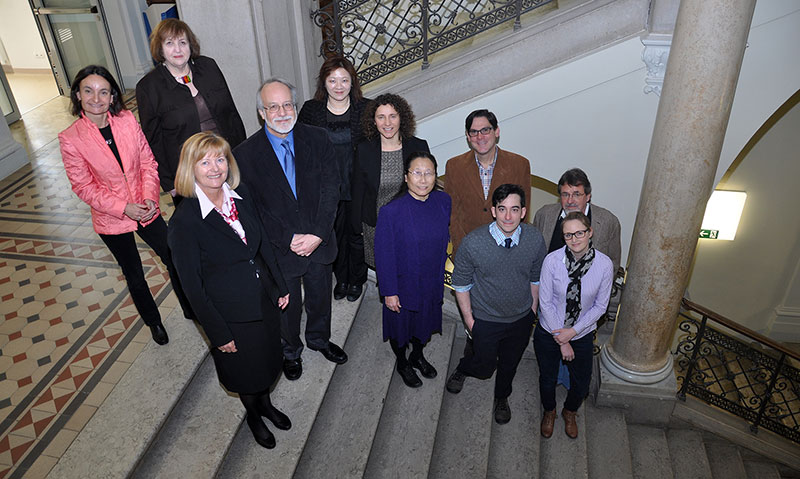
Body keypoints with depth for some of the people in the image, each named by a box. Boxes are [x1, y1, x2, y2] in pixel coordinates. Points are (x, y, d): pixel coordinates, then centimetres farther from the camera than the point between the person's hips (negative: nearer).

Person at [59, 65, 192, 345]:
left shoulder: (127, 120, -9)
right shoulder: (70, 139, -15)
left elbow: (148, 161, -2)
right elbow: (84, 187, -12)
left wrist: (150, 197, -15)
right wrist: (124, 208, -20)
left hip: (147, 210, 2)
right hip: (112, 221, -2)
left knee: (174, 259, 13)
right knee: (134, 275, 17)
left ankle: (191, 310, 38)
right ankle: (153, 322, 41)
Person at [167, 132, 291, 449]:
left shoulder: (241, 194, -9)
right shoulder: (184, 221, -25)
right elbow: (192, 284, -19)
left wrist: (280, 285, 8)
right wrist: (218, 333, -15)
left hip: (265, 298, 5)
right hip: (231, 312, -5)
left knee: (267, 358, 26)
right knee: (244, 368, 21)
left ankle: (265, 402, 57)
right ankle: (253, 415, 52)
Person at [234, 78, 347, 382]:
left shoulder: (318, 140, -9)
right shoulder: (245, 154, -16)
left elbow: (330, 191, -11)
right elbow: (251, 208, -13)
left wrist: (317, 235, -20)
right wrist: (290, 239, -19)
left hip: (319, 241, 2)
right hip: (279, 249, -2)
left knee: (320, 296, 24)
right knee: (287, 305, 20)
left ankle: (319, 338, 54)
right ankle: (291, 350, 49)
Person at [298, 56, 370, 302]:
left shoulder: (365, 108, -6)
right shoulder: (310, 109, -3)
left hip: (358, 188, -1)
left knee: (356, 234, 13)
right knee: (335, 233, 15)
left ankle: (357, 278, 36)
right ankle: (341, 278, 37)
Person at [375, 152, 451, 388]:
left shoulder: (443, 202, -12)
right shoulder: (391, 212, -27)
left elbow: (445, 239, 3)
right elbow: (384, 256, -18)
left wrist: (441, 275, 9)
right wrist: (389, 292, -14)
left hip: (432, 282, 4)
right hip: (403, 284, -4)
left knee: (425, 322, 27)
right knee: (401, 327, 21)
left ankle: (417, 356, 57)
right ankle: (402, 363, 51)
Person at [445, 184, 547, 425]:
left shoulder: (535, 239, -19)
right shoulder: (473, 243, -28)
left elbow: (536, 277, 0)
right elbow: (461, 282, -12)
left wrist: (533, 310, 8)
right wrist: (468, 317, -6)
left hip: (522, 318, 3)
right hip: (486, 320, -2)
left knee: (510, 363, 25)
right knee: (484, 366, 18)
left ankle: (502, 398, 56)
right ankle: (462, 369, 54)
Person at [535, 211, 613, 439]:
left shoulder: (604, 264, -19)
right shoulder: (552, 260, -23)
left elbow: (600, 306, -8)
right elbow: (545, 302, -14)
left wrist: (573, 332, -15)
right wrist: (561, 341, -13)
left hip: (582, 335, 1)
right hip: (549, 332, -1)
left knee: (581, 382, 19)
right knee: (548, 379, 18)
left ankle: (569, 413, 53)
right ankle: (549, 412, 52)